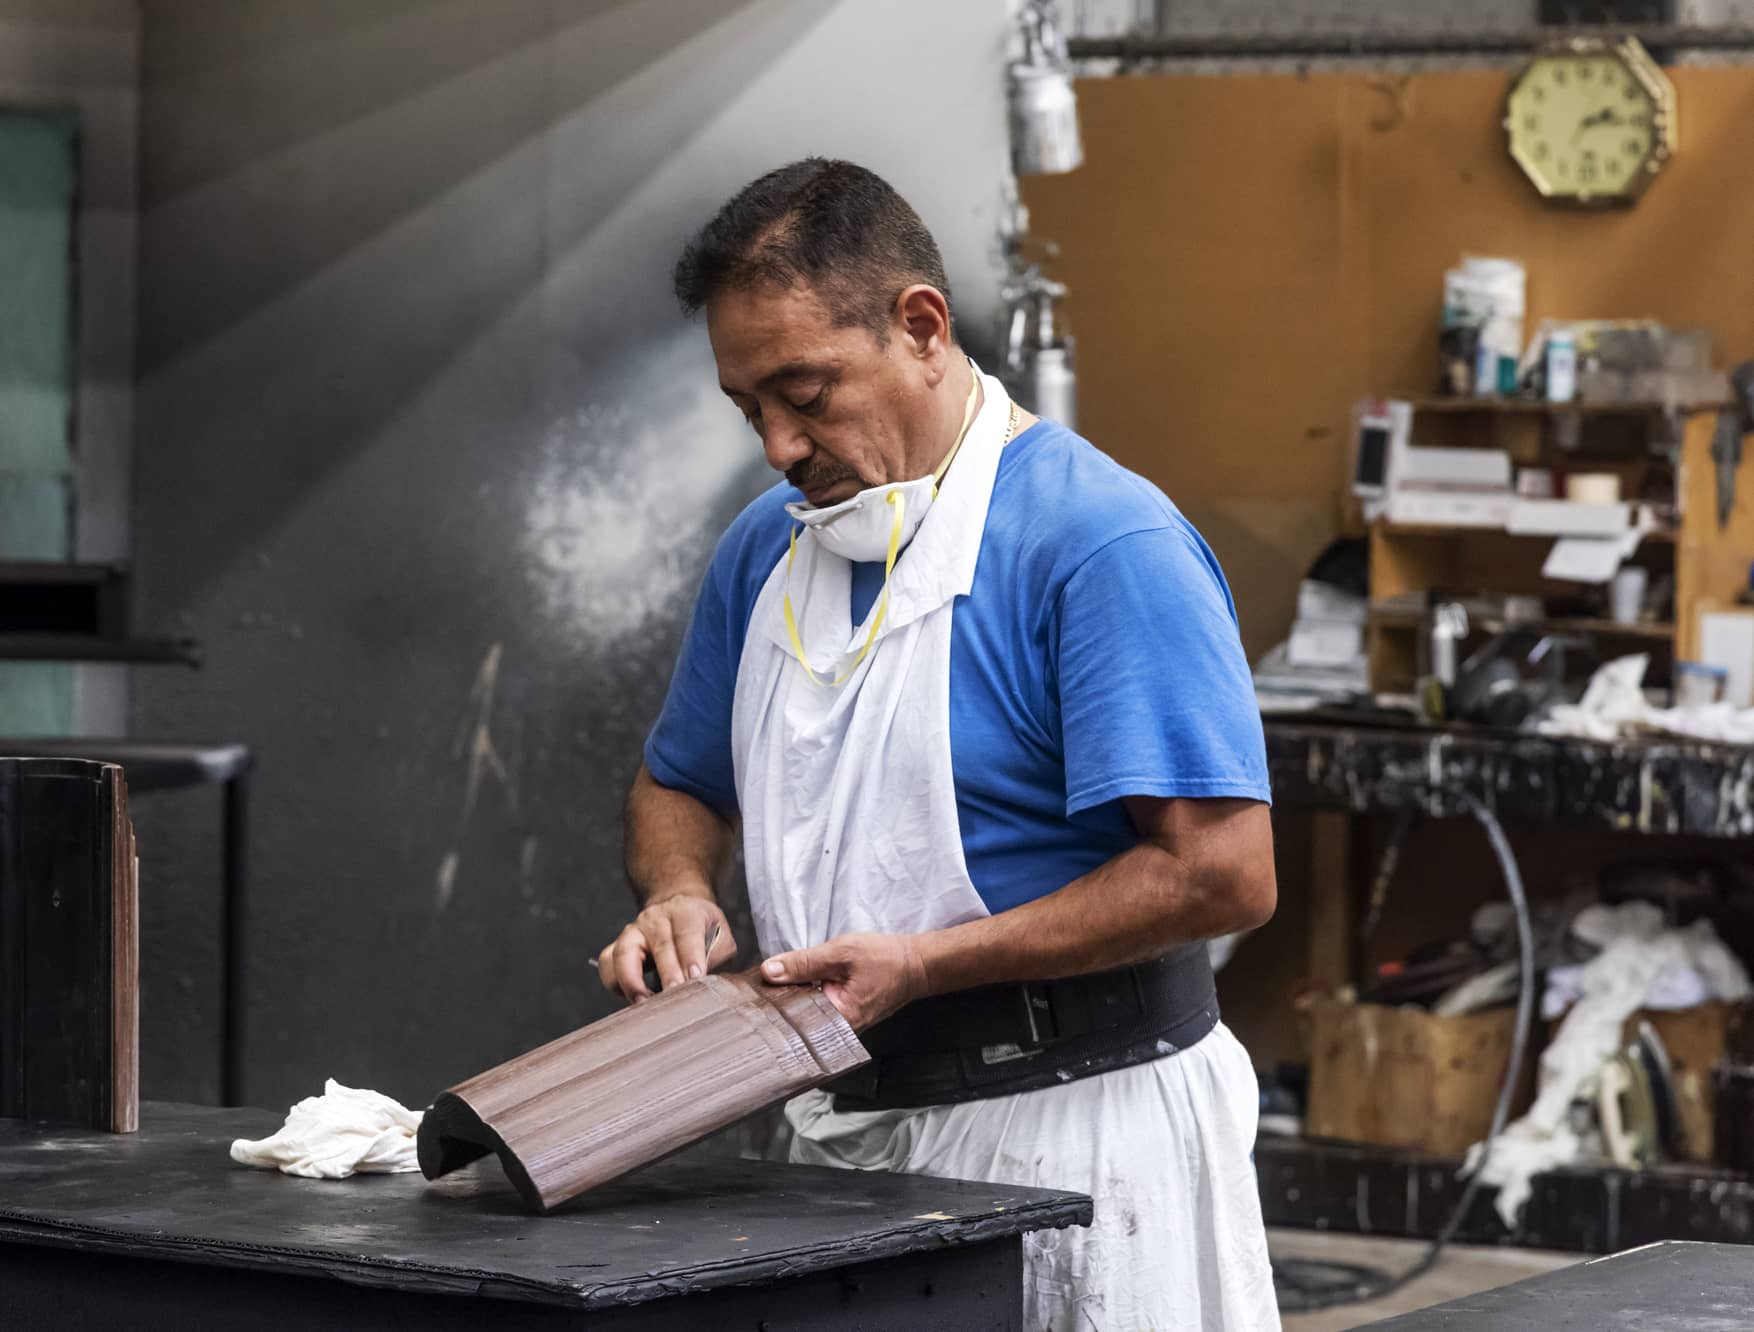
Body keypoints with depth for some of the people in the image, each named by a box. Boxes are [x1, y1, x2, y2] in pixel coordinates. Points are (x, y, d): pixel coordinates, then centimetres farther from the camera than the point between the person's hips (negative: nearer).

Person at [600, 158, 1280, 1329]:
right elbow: (680, 785, 24)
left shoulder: (1101, 541, -15)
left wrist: (924, 965, -21)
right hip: (842, 1132, 7)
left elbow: (1222, 872, -20)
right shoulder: (768, 546, 10)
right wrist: (680, 897, 0)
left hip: (1068, 1141, -6)